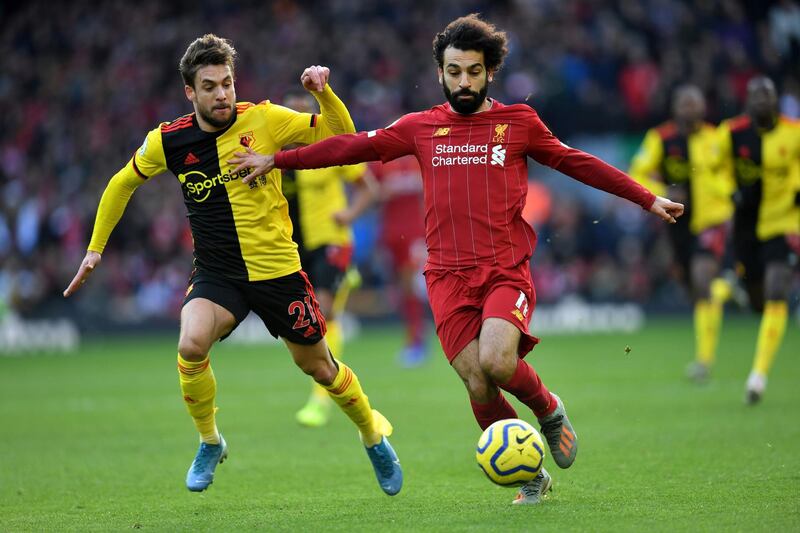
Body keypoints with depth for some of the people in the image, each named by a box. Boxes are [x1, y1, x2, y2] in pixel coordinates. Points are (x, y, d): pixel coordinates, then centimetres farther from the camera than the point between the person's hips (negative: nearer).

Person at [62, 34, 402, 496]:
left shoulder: (264, 120, -10)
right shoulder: (169, 141, -6)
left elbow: (342, 136, -4)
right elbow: (123, 185, 12)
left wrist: (324, 93, -22)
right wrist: (96, 248, 12)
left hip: (278, 270, -1)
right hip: (217, 274, 1)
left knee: (317, 366, 10)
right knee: (191, 345, -27)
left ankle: (374, 436, 38)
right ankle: (210, 443, -1)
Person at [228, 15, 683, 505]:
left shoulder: (518, 123, 7)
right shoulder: (421, 128, 10)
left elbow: (579, 164, 14)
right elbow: (352, 147, 16)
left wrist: (648, 200, 14)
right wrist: (275, 160, 17)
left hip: (507, 270, -2)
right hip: (449, 276, 2)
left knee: (496, 361, -26)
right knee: (479, 387, -9)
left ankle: (549, 410, 6)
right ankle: (532, 477, 11)